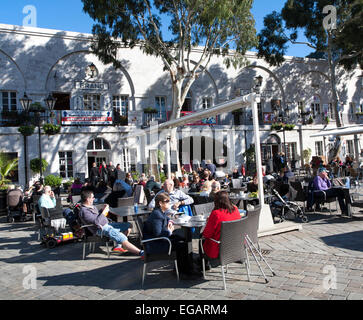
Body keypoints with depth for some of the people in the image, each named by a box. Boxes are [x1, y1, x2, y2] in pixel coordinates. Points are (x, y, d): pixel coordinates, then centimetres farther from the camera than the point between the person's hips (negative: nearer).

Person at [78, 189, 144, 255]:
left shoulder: (91, 206, 13)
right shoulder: (84, 211, -18)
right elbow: (96, 222, -27)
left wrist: (103, 210, 10)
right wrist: (104, 211, -17)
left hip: (107, 224, 10)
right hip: (101, 229, -10)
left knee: (128, 226, 11)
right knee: (122, 238, -23)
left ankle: (118, 246, 4)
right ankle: (140, 252, -22)